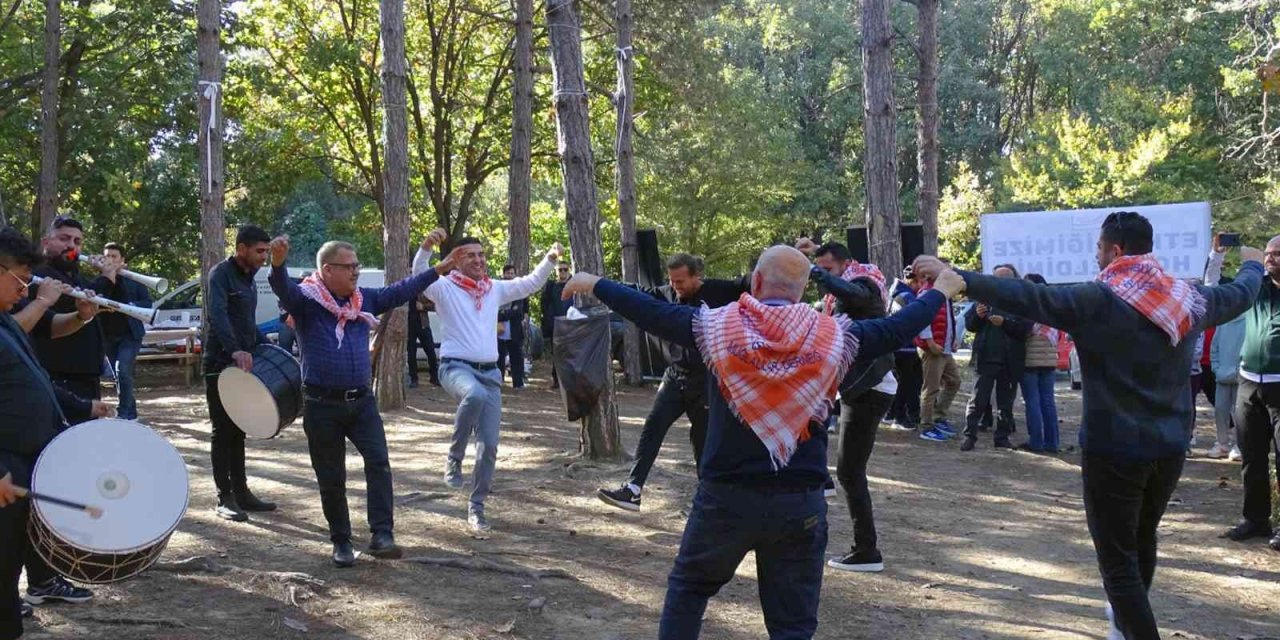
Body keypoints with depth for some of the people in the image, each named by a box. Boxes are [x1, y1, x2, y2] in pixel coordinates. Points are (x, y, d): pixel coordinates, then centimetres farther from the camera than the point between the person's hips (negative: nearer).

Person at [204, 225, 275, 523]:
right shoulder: (221, 274, -11)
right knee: (223, 433, -4)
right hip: (221, 366, -8)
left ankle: (241, 492, 16)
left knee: (238, 431, 11)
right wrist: (235, 350, -41)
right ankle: (224, 499, 1)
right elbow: (218, 314, -28)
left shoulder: (248, 279, 16)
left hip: (243, 366, 8)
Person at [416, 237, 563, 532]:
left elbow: (530, 283, 20)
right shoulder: (445, 287, 0)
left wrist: (550, 258, 8)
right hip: (456, 367, -5)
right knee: (475, 395, -41)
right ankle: (454, 457, -19)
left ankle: (476, 505, 17)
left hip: (490, 372, 5)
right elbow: (419, 275, -18)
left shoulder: (495, 289, 15)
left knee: (489, 444, 1)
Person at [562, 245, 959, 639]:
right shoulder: (833, 337, -3)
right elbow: (894, 330, 8)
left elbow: (652, 312, 3)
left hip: (726, 495, 0)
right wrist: (940, 292, 25)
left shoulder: (717, 326, -5)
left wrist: (595, 285, 17)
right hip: (800, 501, 1)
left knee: (688, 585, 23)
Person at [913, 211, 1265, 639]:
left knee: (1118, 558, 1)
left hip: (1114, 450, -7)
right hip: (1170, 448, 7)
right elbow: (1239, 295, 23)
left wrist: (956, 277, -28)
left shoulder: (1099, 300, -16)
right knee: (1143, 539, 27)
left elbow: (1026, 298, -27)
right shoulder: (1188, 299, 4)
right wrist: (1253, 265, 46)